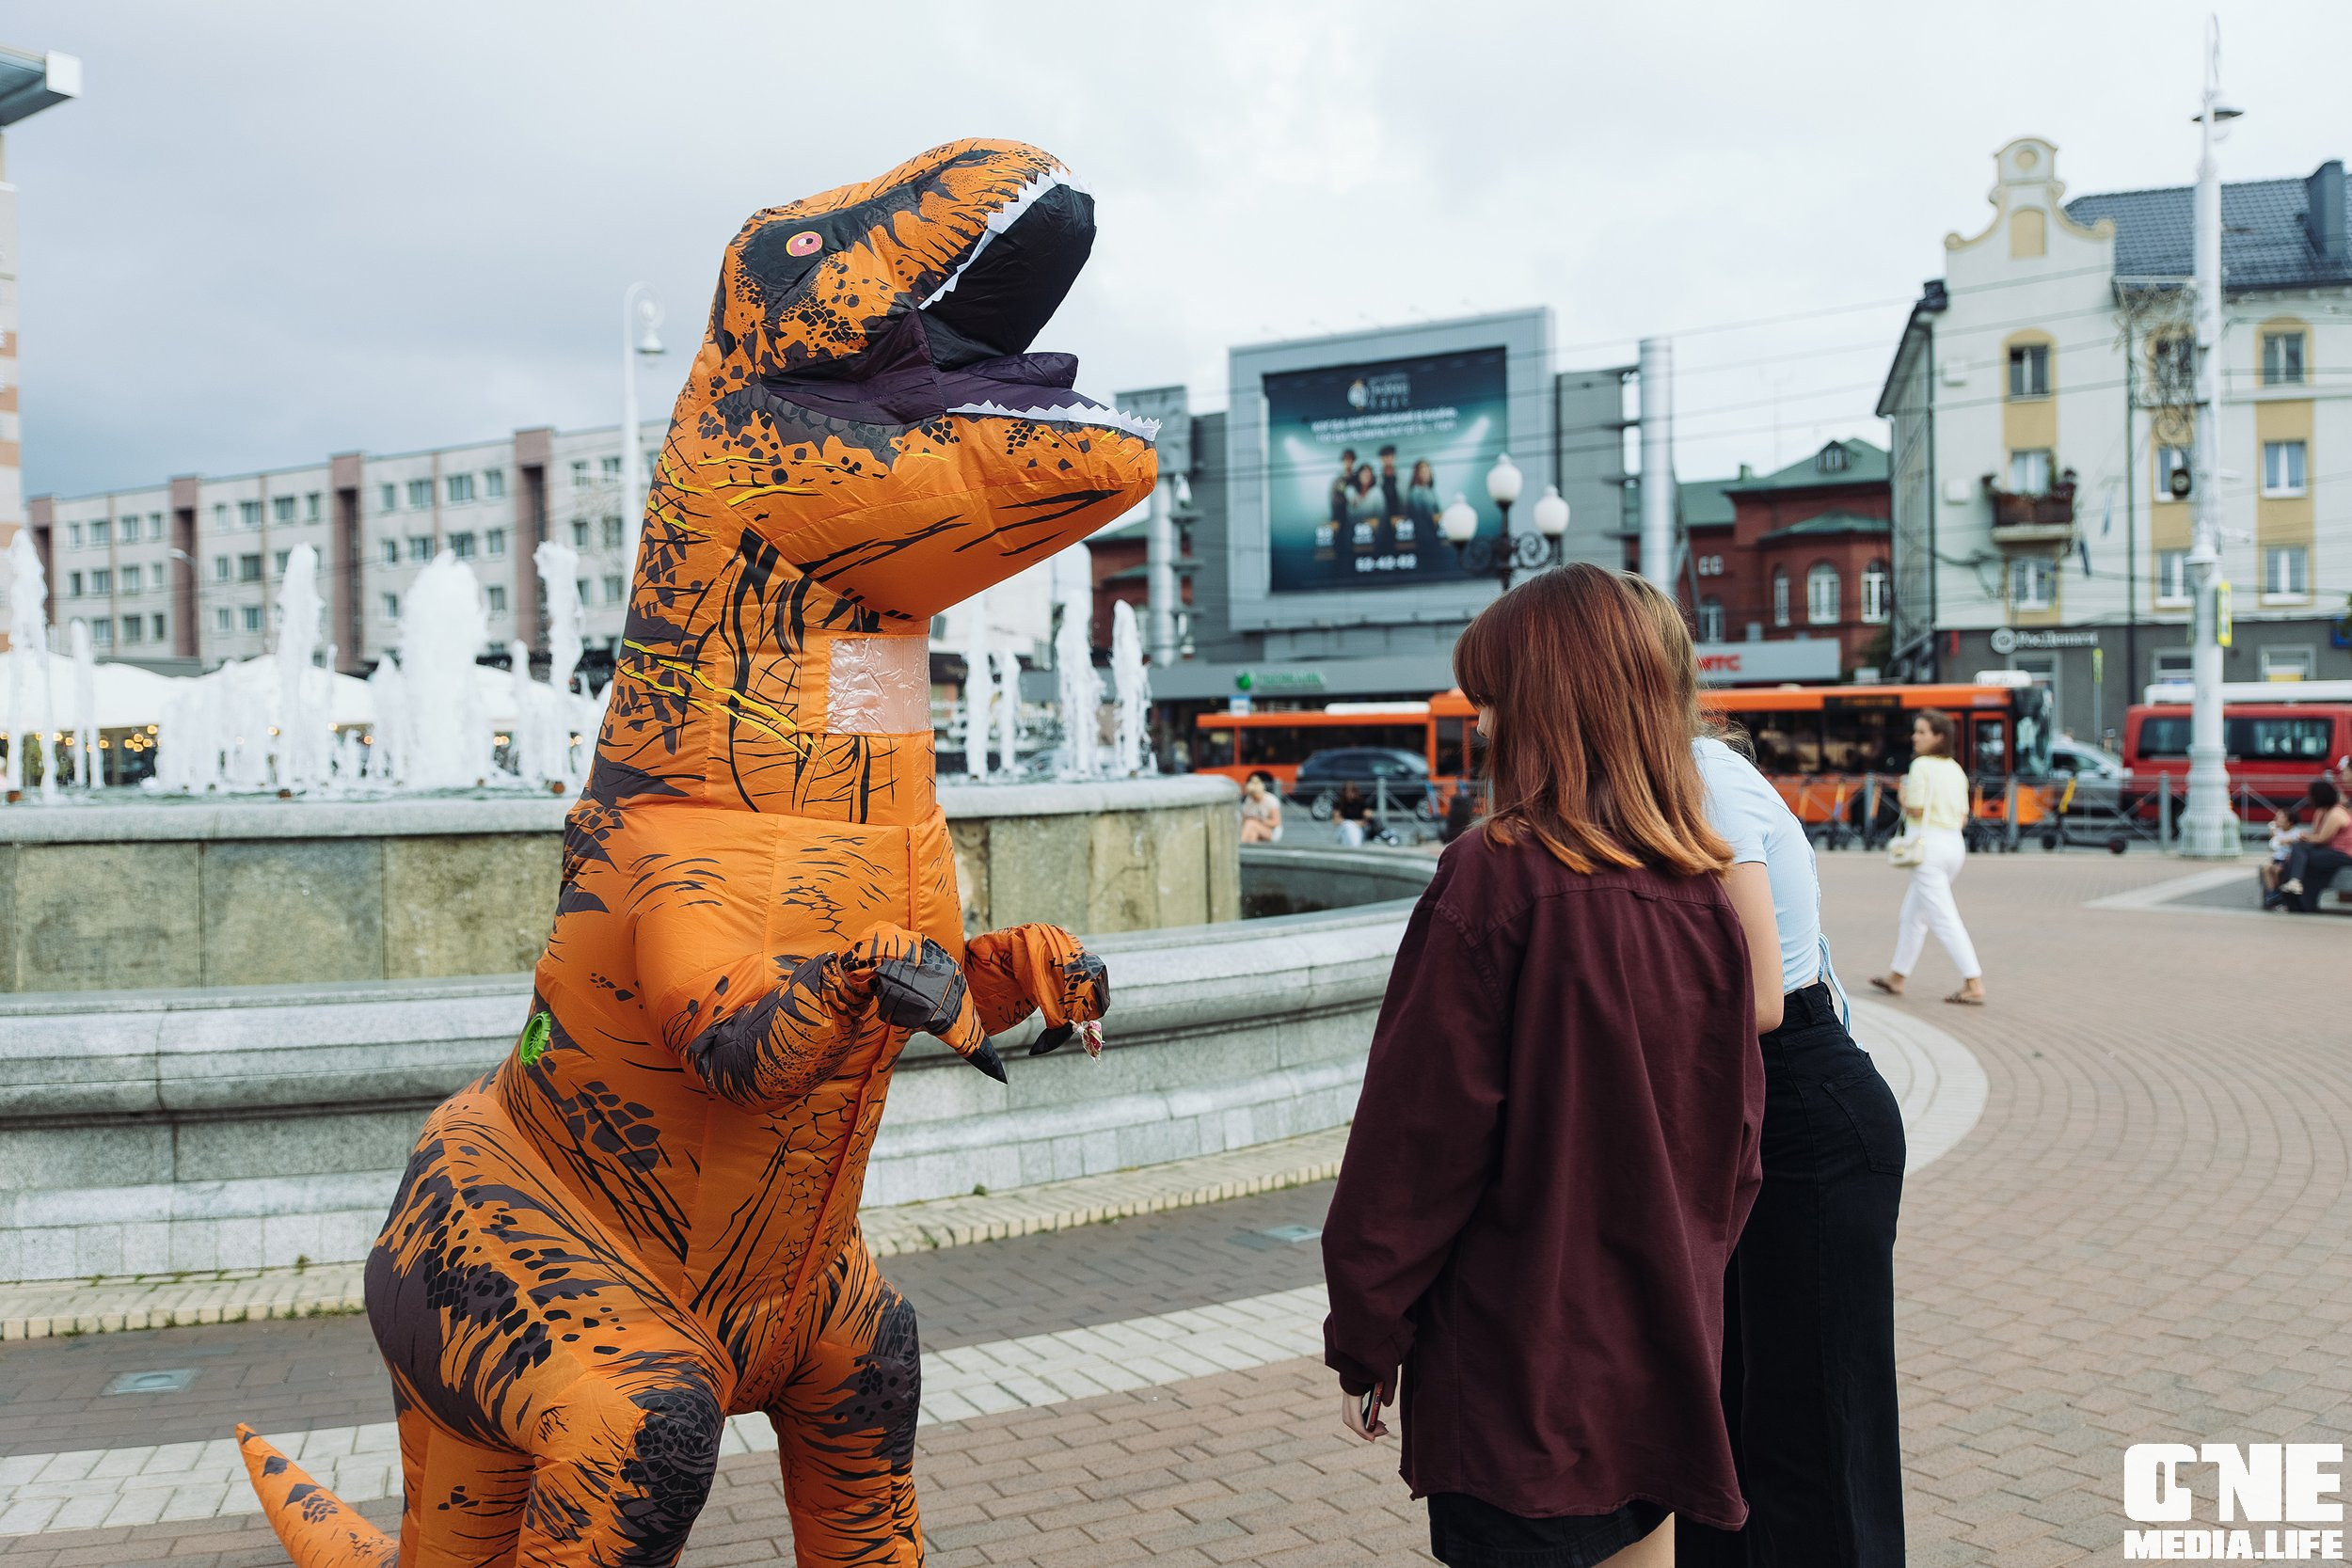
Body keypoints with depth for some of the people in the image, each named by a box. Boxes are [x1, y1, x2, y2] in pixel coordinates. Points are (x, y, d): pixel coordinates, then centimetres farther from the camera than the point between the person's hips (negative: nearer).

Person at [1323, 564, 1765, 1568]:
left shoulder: (1495, 878, -18)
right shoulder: (1701, 892, 0)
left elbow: (1416, 1135, -16)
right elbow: (1736, 1137, 8)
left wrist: (1362, 1343, -5)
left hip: (1519, 1376, -6)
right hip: (1664, 1365, 6)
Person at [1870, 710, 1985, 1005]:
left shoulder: (1921, 765, -11)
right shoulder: (1956, 770, 12)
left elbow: (1915, 809, -16)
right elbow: (1963, 818, 12)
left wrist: (1904, 796, 3)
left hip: (1928, 845, -9)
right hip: (1954, 844, 9)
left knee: (1943, 919, -8)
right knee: (1912, 914, 19)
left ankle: (1974, 985, -13)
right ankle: (1897, 977, 27)